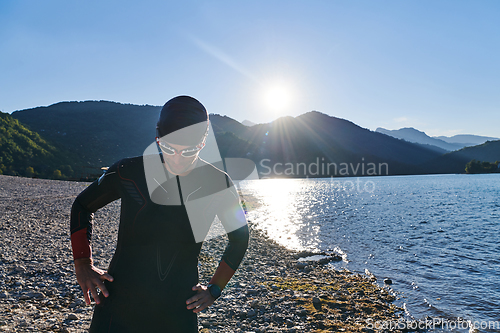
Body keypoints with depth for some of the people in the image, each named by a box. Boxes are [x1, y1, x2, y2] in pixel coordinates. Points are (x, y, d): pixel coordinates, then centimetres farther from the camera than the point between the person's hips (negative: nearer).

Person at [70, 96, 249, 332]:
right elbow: (82, 206, 8)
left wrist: (214, 289, 4)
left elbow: (239, 238, 8)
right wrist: (83, 265, 2)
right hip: (119, 306, 0)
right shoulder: (129, 172, -11)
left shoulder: (217, 185, -9)